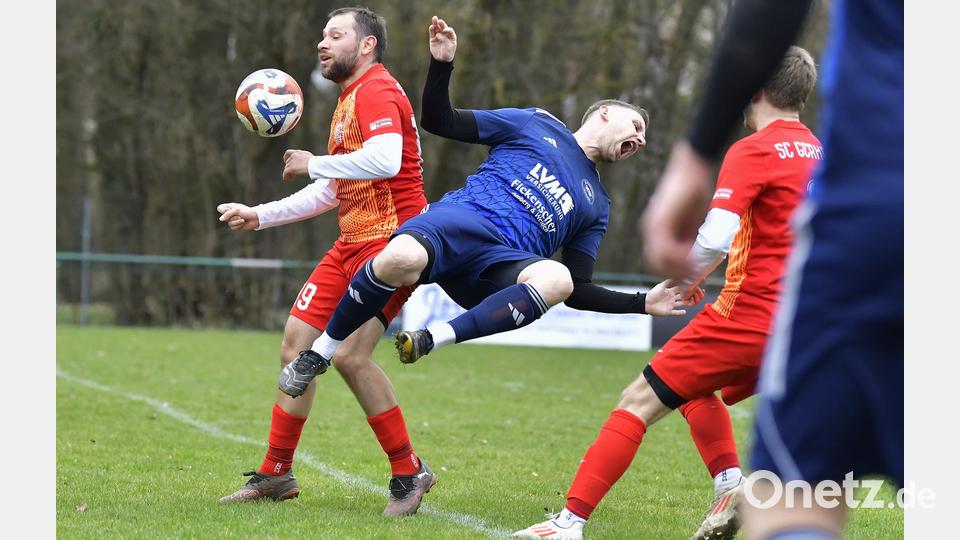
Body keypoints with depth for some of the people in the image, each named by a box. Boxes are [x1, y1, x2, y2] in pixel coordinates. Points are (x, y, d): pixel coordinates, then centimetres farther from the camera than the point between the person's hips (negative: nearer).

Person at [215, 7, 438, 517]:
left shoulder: (376, 90, -11)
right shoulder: (348, 100, 22)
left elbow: (384, 159, -29)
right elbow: (330, 192, 29)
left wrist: (313, 164, -16)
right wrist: (258, 215, 26)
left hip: (391, 239, -10)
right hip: (353, 242, 10)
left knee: (350, 354, -20)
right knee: (296, 345, 7)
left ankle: (409, 473, -5)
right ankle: (276, 474, 17)